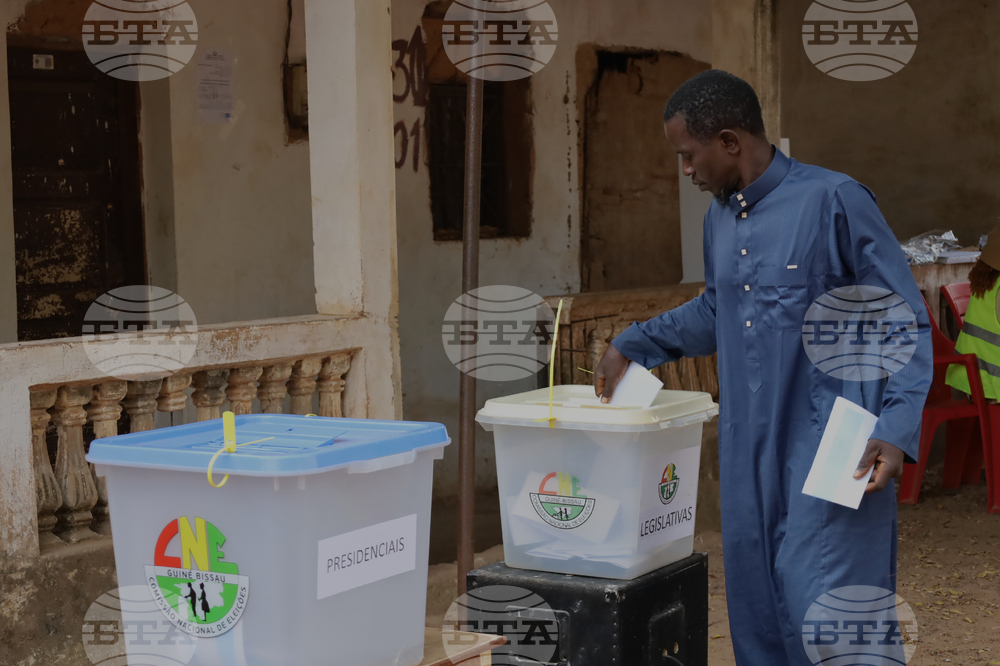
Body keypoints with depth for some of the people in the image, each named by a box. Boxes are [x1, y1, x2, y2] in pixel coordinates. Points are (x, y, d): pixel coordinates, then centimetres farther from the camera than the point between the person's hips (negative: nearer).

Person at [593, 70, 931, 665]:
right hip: (749, 453, 7)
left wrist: (897, 432, -17)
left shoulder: (834, 201, -10)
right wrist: (631, 347, 24)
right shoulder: (721, 217, 12)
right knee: (757, 617, 11)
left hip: (830, 453, -7)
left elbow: (909, 325, -8)